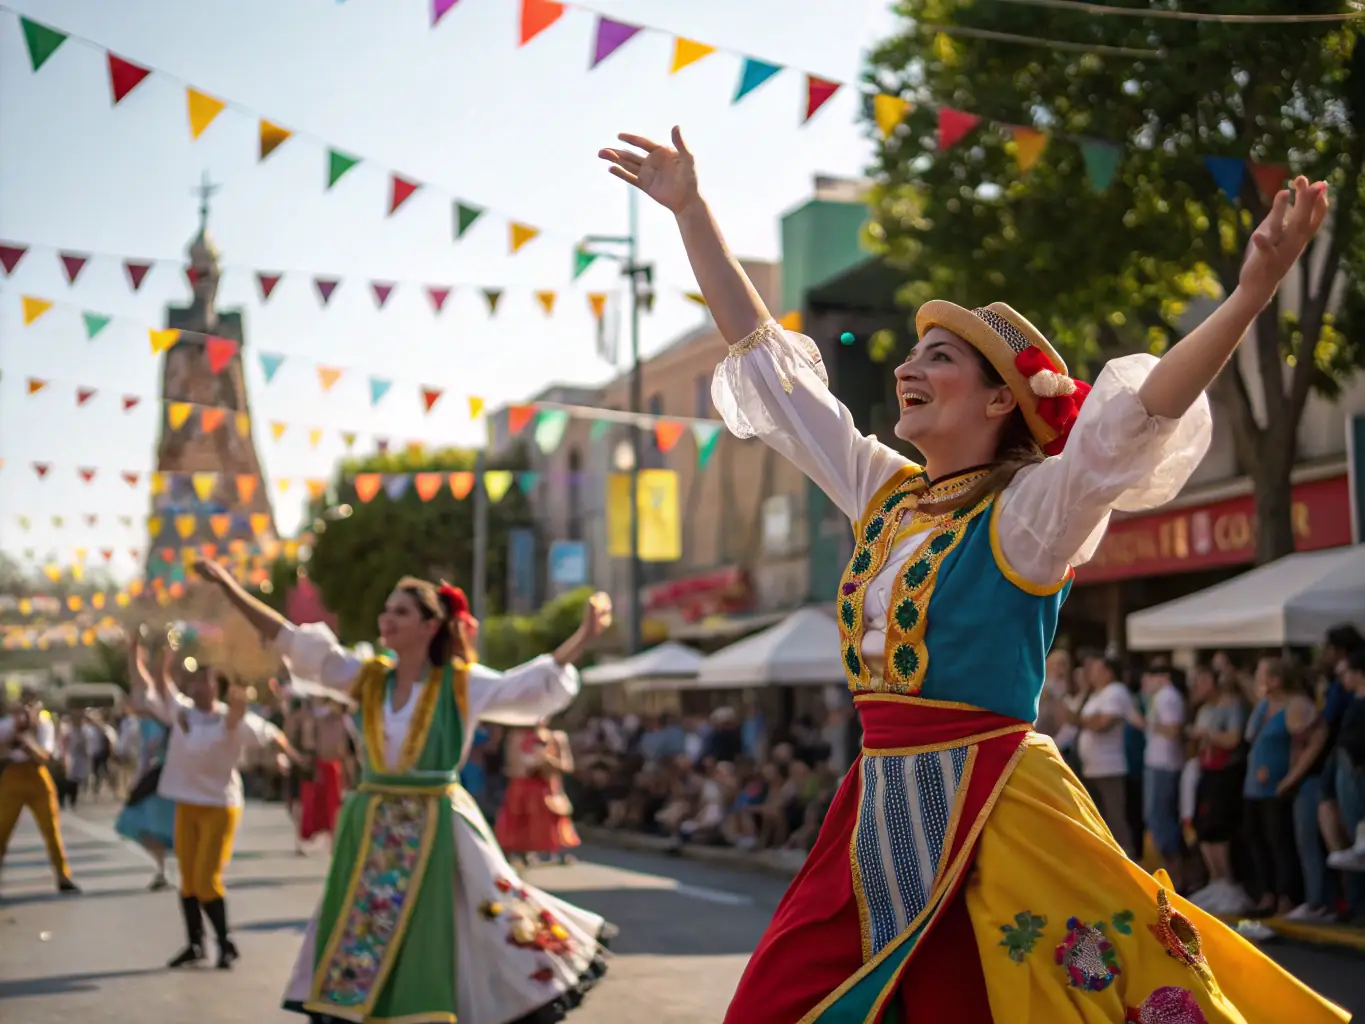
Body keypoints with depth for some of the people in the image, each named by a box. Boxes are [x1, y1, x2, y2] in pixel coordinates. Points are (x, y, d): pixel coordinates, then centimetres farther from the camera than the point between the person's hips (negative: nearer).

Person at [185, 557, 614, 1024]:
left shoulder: (464, 685, -5)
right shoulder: (366, 677, 3)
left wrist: (586, 633, -17)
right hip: (372, 828, 4)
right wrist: (230, 589, -2)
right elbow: (289, 638, 2)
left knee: (433, 942, 1)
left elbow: (539, 681, -8)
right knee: (358, 944, 10)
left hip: (436, 830, -4)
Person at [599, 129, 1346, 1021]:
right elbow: (763, 356, 14)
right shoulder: (881, 491, 10)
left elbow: (1137, 418, -25)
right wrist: (691, 210, 16)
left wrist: (1250, 296, -39)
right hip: (883, 812, 6)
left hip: (994, 815, -6)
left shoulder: (1030, 511, -7)